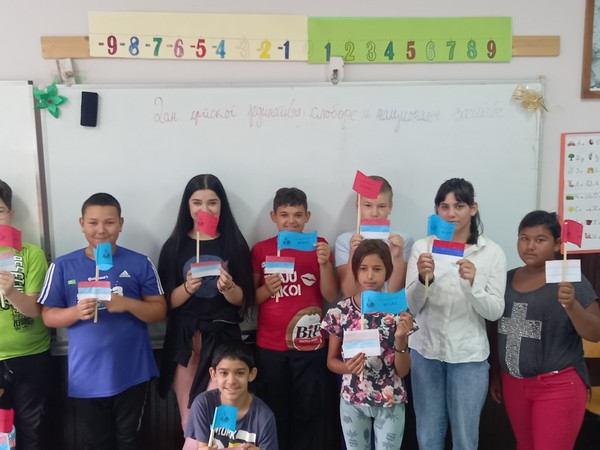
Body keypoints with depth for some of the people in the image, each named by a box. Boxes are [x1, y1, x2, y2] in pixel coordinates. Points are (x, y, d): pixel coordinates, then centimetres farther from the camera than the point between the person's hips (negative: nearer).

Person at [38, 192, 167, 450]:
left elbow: (159, 311, -3)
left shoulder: (140, 264, -5)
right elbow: (48, 316, 1)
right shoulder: (63, 266, -2)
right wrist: (77, 312, -20)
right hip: (87, 377, 1)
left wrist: (127, 304, -21)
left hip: (131, 373, 0)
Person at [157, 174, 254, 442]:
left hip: (222, 336, -1)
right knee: (189, 420, 11)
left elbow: (243, 300, 0)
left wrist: (227, 288, -20)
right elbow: (168, 301, -1)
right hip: (184, 339, 2)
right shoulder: (174, 246, 1)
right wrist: (188, 287, -20)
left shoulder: (235, 243, -1)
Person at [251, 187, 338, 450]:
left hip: (309, 344, 0)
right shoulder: (261, 249, 2)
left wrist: (324, 263, -20)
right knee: (274, 412, 9)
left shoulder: (318, 246, 1)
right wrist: (267, 289, -16)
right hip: (269, 346, 1)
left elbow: (331, 295, -5)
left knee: (308, 411, 7)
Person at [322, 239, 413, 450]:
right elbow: (331, 360, 0)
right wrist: (348, 367, -21)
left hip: (390, 402, 0)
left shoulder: (397, 312, -10)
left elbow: (403, 371, -8)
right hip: (352, 401, 1)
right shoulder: (340, 311, -9)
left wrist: (400, 339, -25)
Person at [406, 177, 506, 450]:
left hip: (468, 356, -1)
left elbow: (495, 312, -8)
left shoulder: (492, 252, -4)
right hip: (426, 351, 1)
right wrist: (423, 278, -24)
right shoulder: (422, 247, -2)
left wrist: (472, 284, -27)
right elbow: (411, 307, -4)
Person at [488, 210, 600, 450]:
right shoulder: (507, 280, 3)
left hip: (558, 385, -5)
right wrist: (495, 373, 12)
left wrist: (571, 305, -29)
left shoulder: (571, 281, -11)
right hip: (514, 383, 5)